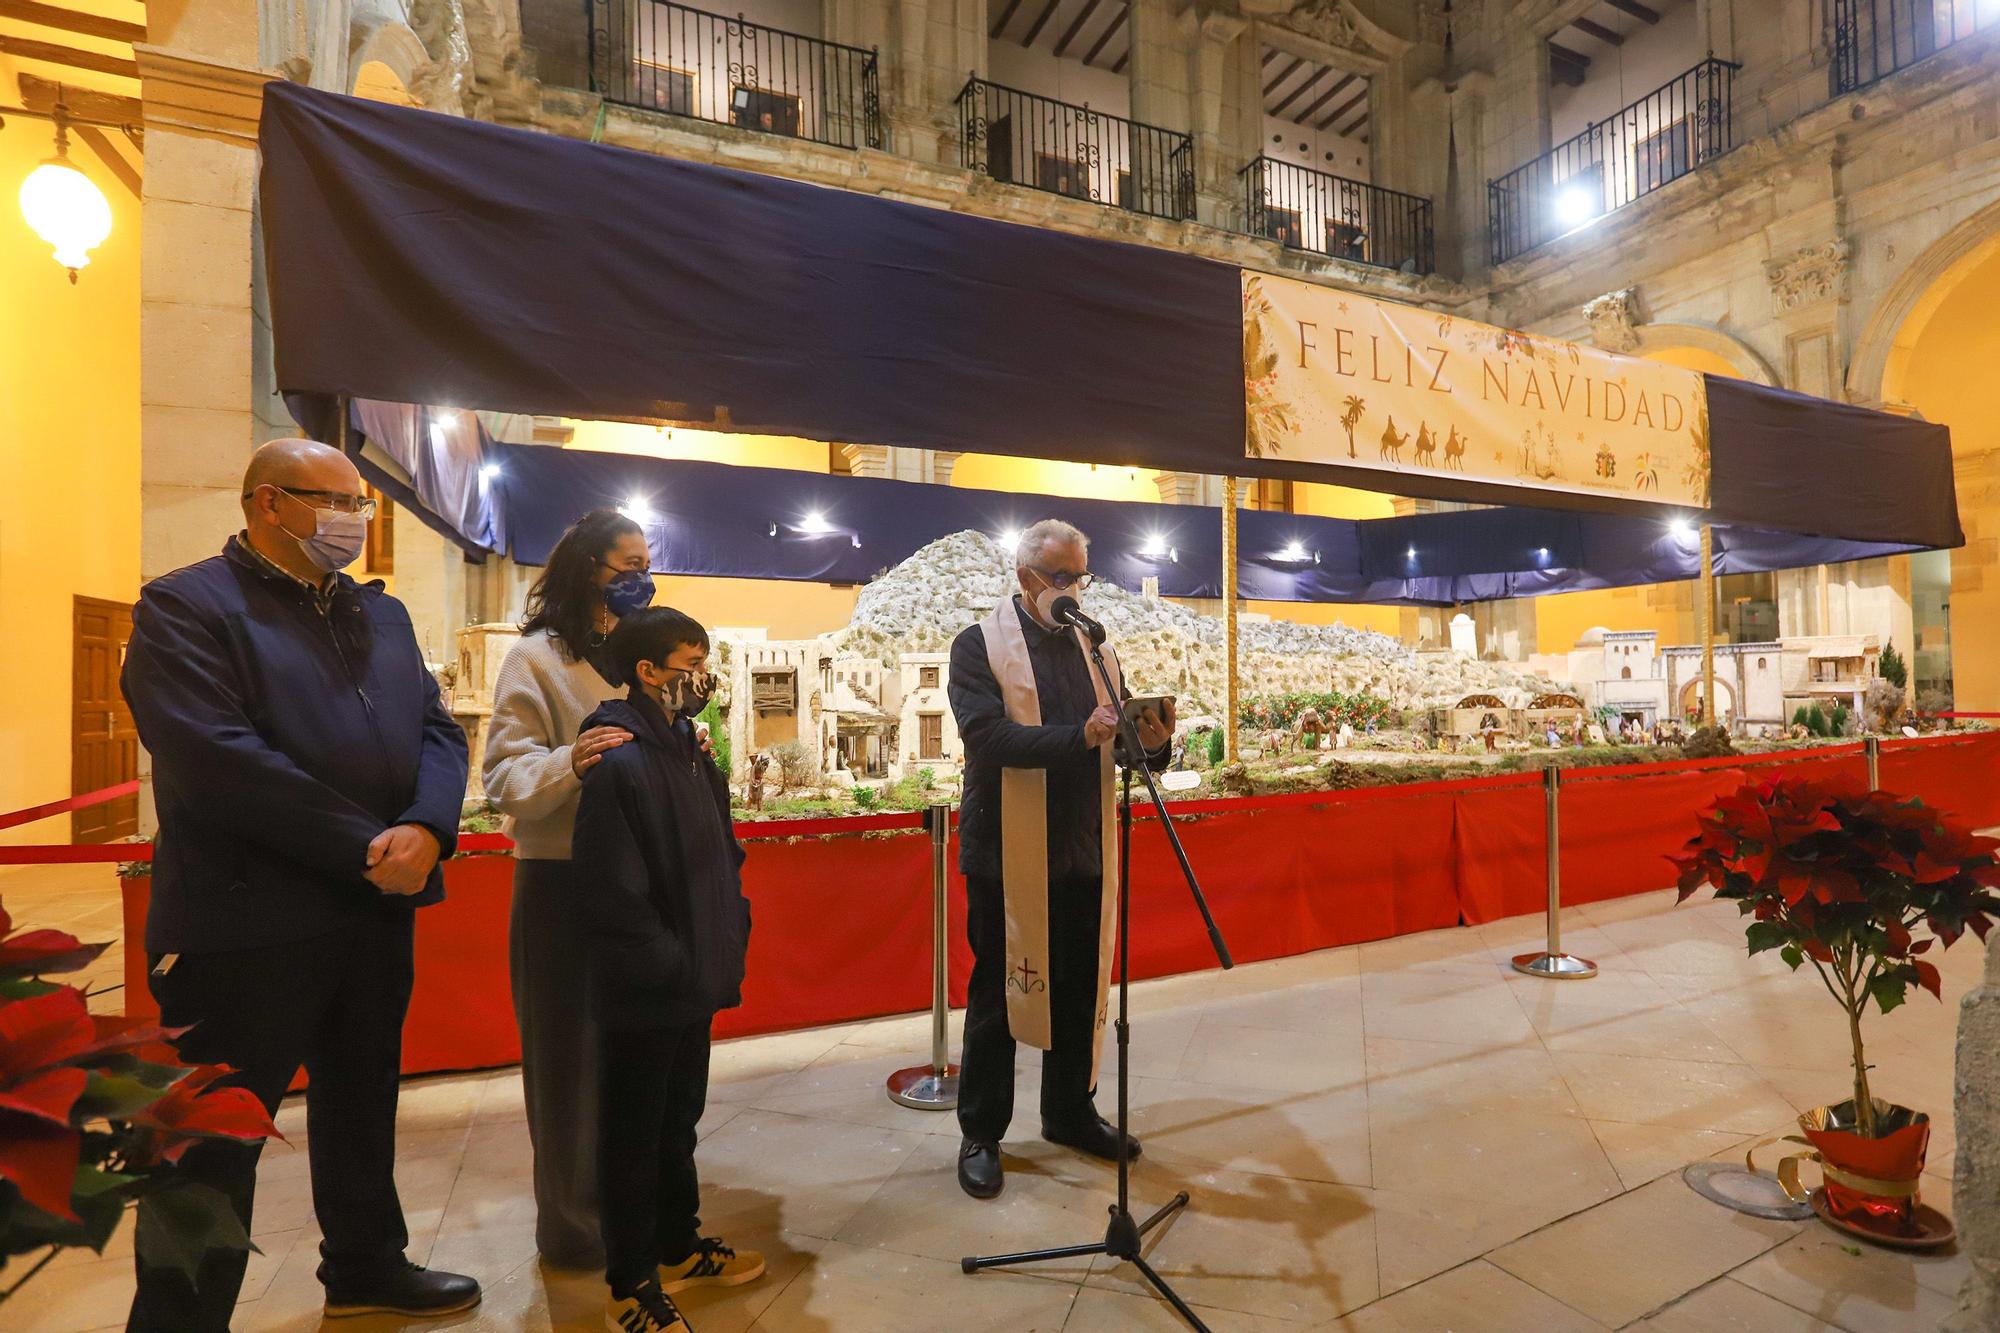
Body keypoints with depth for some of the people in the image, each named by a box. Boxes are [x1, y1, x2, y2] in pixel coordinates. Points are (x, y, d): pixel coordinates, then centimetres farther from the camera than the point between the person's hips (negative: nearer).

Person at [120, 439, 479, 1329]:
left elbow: (438, 729, 4)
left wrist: (425, 829, -15)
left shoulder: (382, 612, 12)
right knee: (214, 1141, 8)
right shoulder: (185, 605, -7)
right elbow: (217, 760, -20)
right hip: (246, 921, -7)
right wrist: (365, 848, -21)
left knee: (362, 1105, 21)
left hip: (377, 911, 7)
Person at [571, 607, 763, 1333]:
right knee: (634, 1137, 11)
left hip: (696, 983, 8)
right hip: (645, 993, -8)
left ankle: (678, 1247, 43)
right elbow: (612, 897, -23)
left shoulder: (691, 751, 6)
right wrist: (671, 967, -16)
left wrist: (730, 937, 5)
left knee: (678, 1123, 24)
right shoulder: (617, 763, -21)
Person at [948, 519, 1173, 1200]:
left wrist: (1153, 740, -15)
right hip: (1008, 853, -5)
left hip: (1084, 850, 5)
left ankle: (1070, 1113, 38)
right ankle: (981, 1134, 27)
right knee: (996, 992, 9)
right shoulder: (979, 645, -6)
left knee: (1081, 989, 17)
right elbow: (986, 736, -21)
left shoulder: (1095, 646, 11)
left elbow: (1117, 740, 8)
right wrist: (1079, 736, -30)